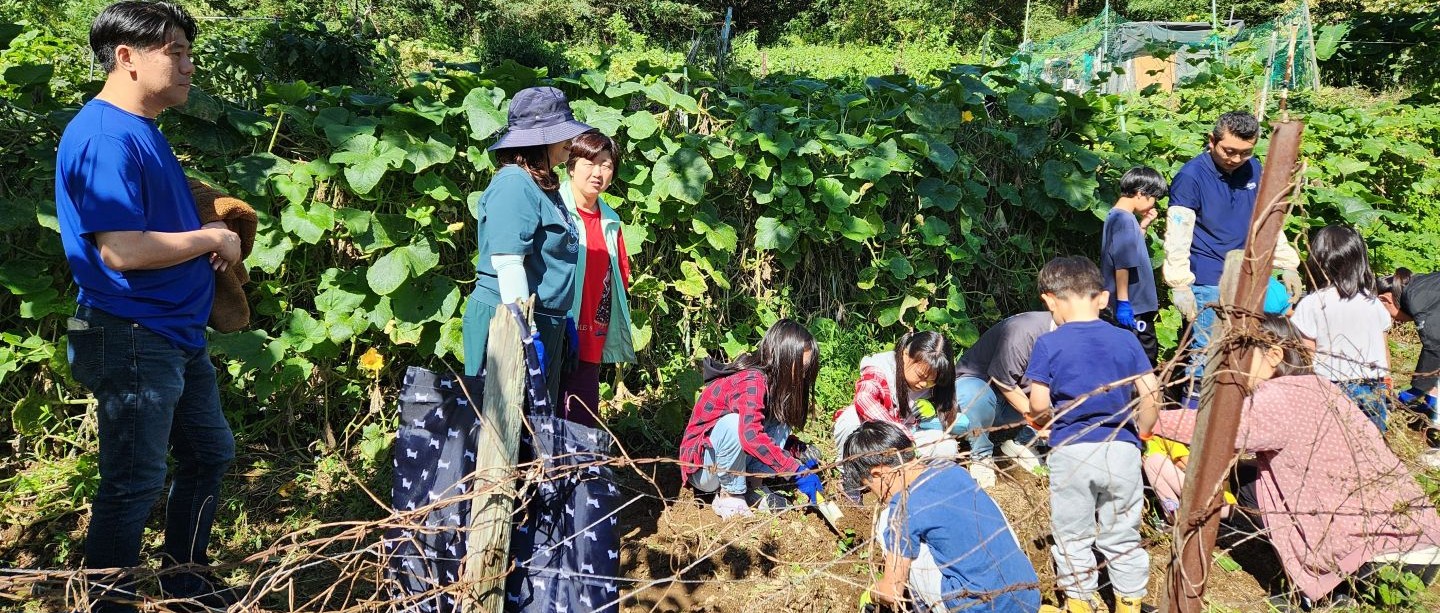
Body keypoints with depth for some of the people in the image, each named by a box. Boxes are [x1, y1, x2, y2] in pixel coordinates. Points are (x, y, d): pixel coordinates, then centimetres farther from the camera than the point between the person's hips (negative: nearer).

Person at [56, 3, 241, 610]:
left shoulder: (142, 131, 12)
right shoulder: (105, 136, -20)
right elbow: (122, 250, -28)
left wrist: (214, 234, 7)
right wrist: (212, 238, -15)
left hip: (177, 334, 11)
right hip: (132, 338, -10)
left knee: (211, 452, 20)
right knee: (134, 482, 0)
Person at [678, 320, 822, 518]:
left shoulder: (773, 382, 0)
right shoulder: (752, 381, -27)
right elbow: (751, 436, -41)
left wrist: (801, 459, -11)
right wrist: (797, 471, -39)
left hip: (735, 458, 8)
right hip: (701, 465, -8)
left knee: (780, 421, -6)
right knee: (734, 423, -35)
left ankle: (751, 487, -4)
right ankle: (729, 495, -15)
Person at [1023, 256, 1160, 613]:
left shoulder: (1048, 345, -6)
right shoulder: (1126, 340, 2)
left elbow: (1039, 406, -10)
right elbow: (1151, 394, 0)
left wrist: (1047, 424, 12)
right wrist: (1141, 433, 16)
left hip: (1071, 452, -3)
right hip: (1123, 450, 3)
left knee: (1072, 538, 14)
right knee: (1123, 538, 17)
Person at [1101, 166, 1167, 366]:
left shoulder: (1116, 216, 12)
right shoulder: (1125, 220, -18)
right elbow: (1121, 264, -22)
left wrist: (1143, 225, 10)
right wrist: (1123, 302, -23)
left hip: (1137, 306, 10)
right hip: (1132, 308, -10)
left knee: (1148, 353, 16)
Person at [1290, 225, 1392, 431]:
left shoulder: (1311, 304, -9)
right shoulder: (1372, 302, 5)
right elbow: (1384, 349, 13)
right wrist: (1384, 386, 25)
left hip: (1333, 390, -4)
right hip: (1373, 389, 4)